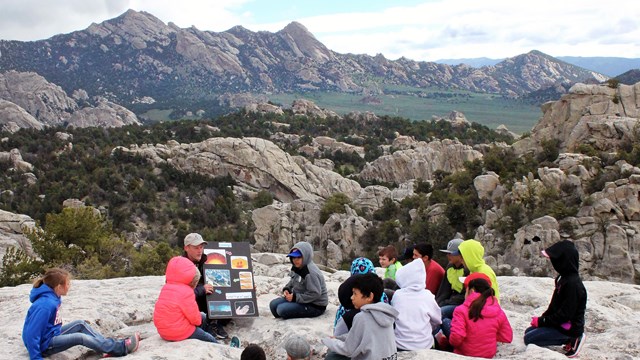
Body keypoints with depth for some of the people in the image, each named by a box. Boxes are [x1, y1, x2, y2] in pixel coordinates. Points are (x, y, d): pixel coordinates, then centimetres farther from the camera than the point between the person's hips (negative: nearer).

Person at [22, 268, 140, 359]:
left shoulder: (53, 297, 0)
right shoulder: (45, 305, -30)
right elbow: (31, 334, -30)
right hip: (44, 345, -10)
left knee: (80, 324, 4)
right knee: (80, 337, -19)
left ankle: (112, 346, -1)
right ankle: (121, 348, -14)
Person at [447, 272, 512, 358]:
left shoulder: (461, 310, -16)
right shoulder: (499, 312, -3)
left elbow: (456, 337, -26)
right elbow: (507, 338, 3)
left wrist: (452, 342, -4)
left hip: (464, 355, -5)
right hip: (489, 355, 5)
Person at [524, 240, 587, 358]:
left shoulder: (573, 283, -26)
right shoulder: (564, 278, 5)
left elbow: (565, 314, -26)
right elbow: (555, 305, 14)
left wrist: (541, 321, -17)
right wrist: (542, 317, 3)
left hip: (569, 327, -10)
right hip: (561, 322, 10)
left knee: (529, 339, -12)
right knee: (529, 331, 13)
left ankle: (571, 340, -4)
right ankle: (570, 339, 9)